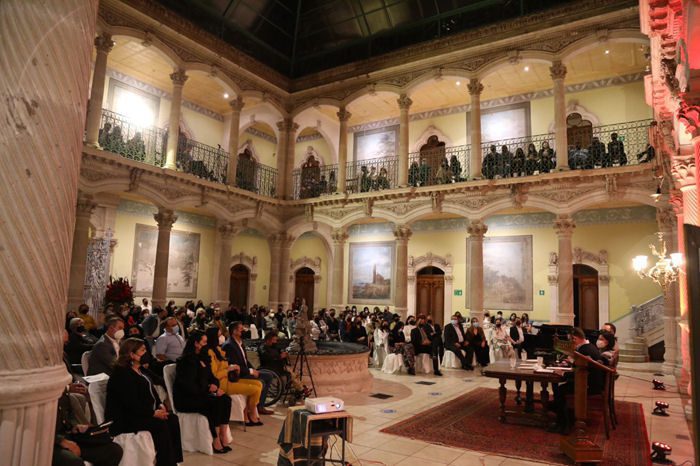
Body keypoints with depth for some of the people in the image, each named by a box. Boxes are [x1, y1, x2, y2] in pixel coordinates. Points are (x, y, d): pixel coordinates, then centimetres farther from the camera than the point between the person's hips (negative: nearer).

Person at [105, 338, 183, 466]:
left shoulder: (140, 370, 15)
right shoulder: (121, 374, -15)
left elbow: (151, 391, 19)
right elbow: (131, 404, -22)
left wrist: (159, 405, 0)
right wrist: (153, 413, -22)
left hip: (143, 413, 9)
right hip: (123, 419, -9)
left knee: (173, 420, -12)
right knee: (161, 425, -27)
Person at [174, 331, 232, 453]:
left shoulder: (203, 359, 12)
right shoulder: (187, 361, -14)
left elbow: (212, 377, 18)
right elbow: (190, 386, -21)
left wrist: (214, 385, -4)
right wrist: (209, 389, -16)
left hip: (201, 394, 8)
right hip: (185, 399, -8)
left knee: (225, 399, -17)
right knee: (215, 403, -29)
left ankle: (223, 435, -18)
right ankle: (216, 441, -21)